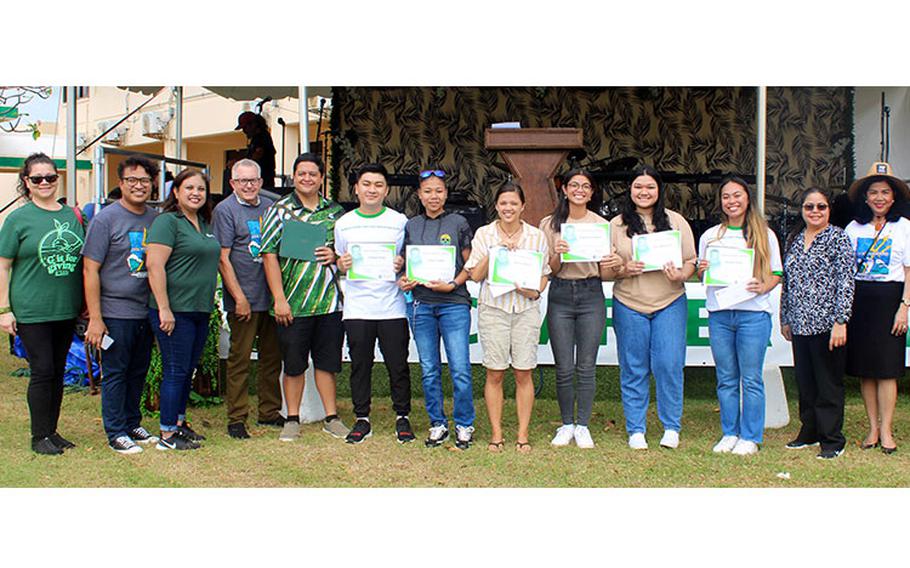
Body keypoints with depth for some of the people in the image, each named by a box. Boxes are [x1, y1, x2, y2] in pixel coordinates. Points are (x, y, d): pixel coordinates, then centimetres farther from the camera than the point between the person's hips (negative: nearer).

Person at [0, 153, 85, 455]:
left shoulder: (72, 215, 8)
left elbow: (84, 260, 16)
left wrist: (86, 304, 14)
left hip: (67, 310, 5)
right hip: (32, 311, -4)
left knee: (58, 371, 12)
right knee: (42, 371, -2)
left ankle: (52, 431, 23)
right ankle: (39, 437, 11)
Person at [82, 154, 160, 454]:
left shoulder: (156, 218, 8)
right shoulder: (105, 219, -8)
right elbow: (90, 270, -10)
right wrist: (95, 318, -14)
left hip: (146, 312, 5)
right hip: (115, 313, -5)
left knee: (138, 372, 14)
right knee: (115, 373, 3)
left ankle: (132, 424, 28)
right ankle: (116, 432, 14)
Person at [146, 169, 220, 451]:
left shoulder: (205, 224, 15)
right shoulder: (167, 221, -10)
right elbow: (155, 266, -17)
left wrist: (209, 305, 19)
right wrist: (164, 309, -21)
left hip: (200, 311, 8)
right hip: (175, 311, -8)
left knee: (188, 371, 15)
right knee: (176, 371, -2)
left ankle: (179, 422, 27)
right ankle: (167, 435, 7)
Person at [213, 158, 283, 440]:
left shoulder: (270, 206, 13)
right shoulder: (225, 210, -4)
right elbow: (223, 259, -9)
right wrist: (239, 297, -14)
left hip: (272, 297, 6)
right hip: (244, 300, -6)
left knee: (272, 357, 12)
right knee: (240, 359, -1)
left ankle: (269, 412, 24)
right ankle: (236, 419, 8)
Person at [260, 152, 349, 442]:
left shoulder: (335, 211, 11)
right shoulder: (279, 210, 1)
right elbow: (270, 255, -5)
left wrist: (337, 255, -4)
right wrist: (279, 299, -12)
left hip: (330, 301, 3)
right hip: (292, 304, -2)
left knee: (327, 361, 10)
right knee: (293, 364, 7)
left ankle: (331, 417, 20)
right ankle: (292, 420, 19)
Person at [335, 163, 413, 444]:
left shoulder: (399, 221, 5)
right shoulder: (343, 223, 10)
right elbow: (339, 261, 18)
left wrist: (402, 266, -12)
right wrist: (341, 264, -5)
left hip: (392, 307, -1)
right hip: (357, 307, 2)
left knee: (398, 366, 2)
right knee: (360, 366, 6)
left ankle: (402, 418, 16)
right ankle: (362, 419, 18)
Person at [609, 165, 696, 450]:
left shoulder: (675, 221, 6)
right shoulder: (617, 224, 7)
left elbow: (691, 261, 7)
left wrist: (680, 275, -14)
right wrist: (624, 270, -14)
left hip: (670, 303, 0)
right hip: (629, 305, 0)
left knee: (669, 365, -3)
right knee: (633, 369, 5)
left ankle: (671, 427, 14)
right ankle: (635, 430, 16)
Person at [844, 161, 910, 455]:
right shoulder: (854, 228, 10)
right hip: (858, 300, 3)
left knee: (886, 367, -5)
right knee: (863, 367, 4)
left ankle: (886, 430, 2)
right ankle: (873, 428, 12)